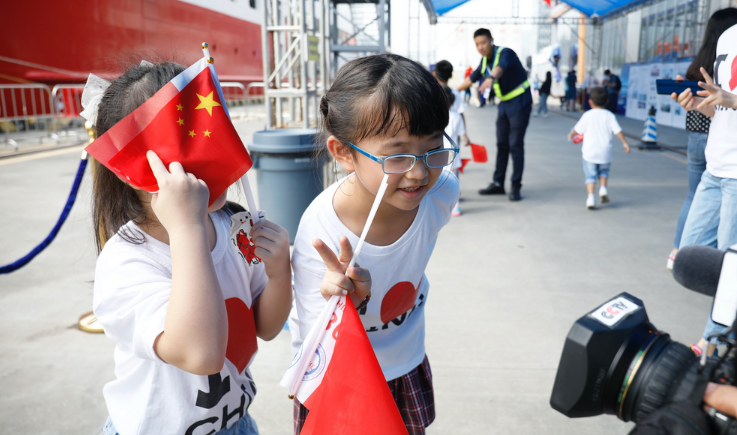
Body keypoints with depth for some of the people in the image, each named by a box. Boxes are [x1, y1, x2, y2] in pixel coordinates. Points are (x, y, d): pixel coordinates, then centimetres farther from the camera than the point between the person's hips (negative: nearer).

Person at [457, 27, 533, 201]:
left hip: (520, 103, -8)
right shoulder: (485, 60, 4)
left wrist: (491, 79, -65)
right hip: (504, 104, 8)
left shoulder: (505, 53, -21)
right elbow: (472, 78, 18)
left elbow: (501, 67, -44)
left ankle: (516, 187, -2)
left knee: (515, 145, -9)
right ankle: (498, 184, 18)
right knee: (501, 145, 10)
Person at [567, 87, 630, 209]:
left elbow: (578, 129, 3)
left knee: (590, 176, 1)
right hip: (605, 153, 2)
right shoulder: (609, 115, 2)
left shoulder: (587, 115, -2)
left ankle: (591, 196, -12)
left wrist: (571, 134, 22)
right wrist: (625, 143, 1)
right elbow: (618, 130, -4)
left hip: (590, 152, -2)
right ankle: (603, 188, 7)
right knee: (603, 171, 25)